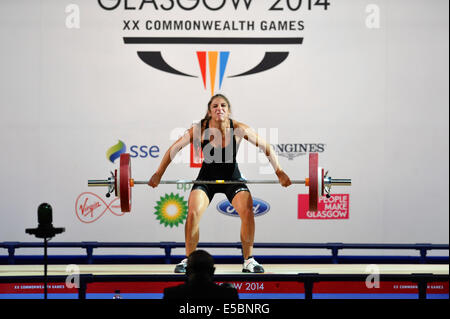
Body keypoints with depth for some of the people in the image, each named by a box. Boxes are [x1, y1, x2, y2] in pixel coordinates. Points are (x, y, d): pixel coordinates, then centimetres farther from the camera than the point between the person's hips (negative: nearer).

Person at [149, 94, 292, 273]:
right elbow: (174, 149, -10)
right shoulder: (200, 130, -20)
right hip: (207, 178, 0)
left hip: (232, 178, 0)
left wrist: (279, 172, -11)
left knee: (247, 211, -20)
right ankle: (189, 260, -2)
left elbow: (266, 147, -10)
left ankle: (248, 261, -3)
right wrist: (158, 174, -10)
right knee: (193, 213, -21)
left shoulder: (239, 129, -20)